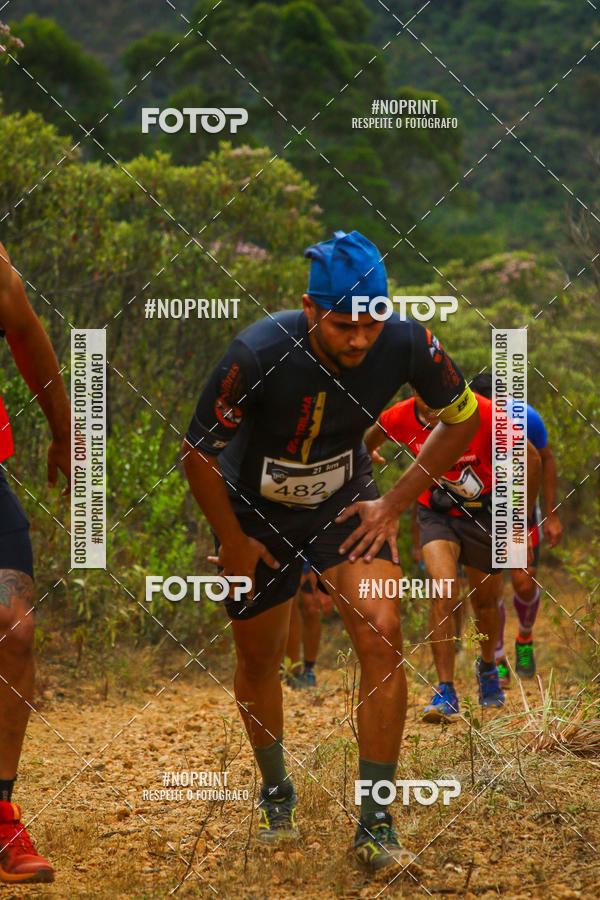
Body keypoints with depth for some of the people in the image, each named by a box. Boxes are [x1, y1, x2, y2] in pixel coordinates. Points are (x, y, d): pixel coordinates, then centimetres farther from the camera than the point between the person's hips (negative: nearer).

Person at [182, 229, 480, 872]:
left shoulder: (404, 343, -23)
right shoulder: (259, 354, -32)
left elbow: (463, 418, -3)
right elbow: (198, 452, -19)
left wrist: (393, 504, -6)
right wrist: (234, 544, -10)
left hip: (344, 502, 1)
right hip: (254, 509, -1)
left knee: (382, 636, -18)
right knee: (258, 658, 10)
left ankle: (375, 825, -10)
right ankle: (276, 796, 38)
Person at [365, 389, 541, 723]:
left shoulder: (484, 414, -28)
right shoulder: (400, 417, -21)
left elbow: (531, 459, -15)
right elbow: (370, 438, 7)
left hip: (484, 514, 0)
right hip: (436, 514, 0)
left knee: (485, 602, 12)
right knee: (444, 591, -22)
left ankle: (488, 666, 45)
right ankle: (446, 692, -17)